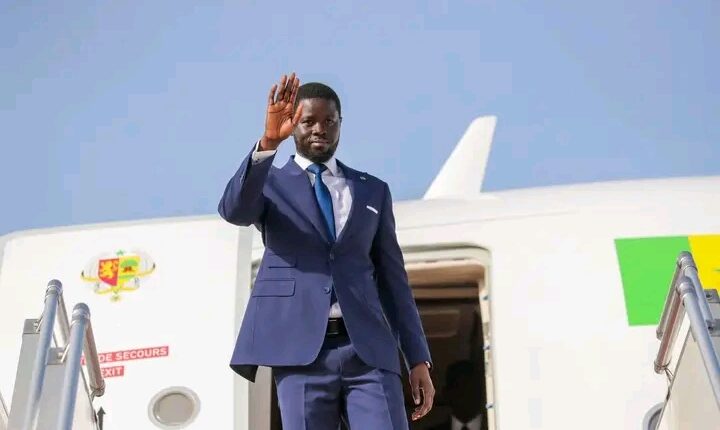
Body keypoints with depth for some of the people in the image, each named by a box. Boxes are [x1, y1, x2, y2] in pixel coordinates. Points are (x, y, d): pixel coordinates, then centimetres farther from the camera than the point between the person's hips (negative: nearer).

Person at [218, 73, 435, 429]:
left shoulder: (373, 190, 17)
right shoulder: (269, 185, 10)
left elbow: (392, 278, 15)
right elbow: (233, 210, -14)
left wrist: (418, 358, 9)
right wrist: (268, 142, -29)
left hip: (368, 349, 2)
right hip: (301, 350, -2)